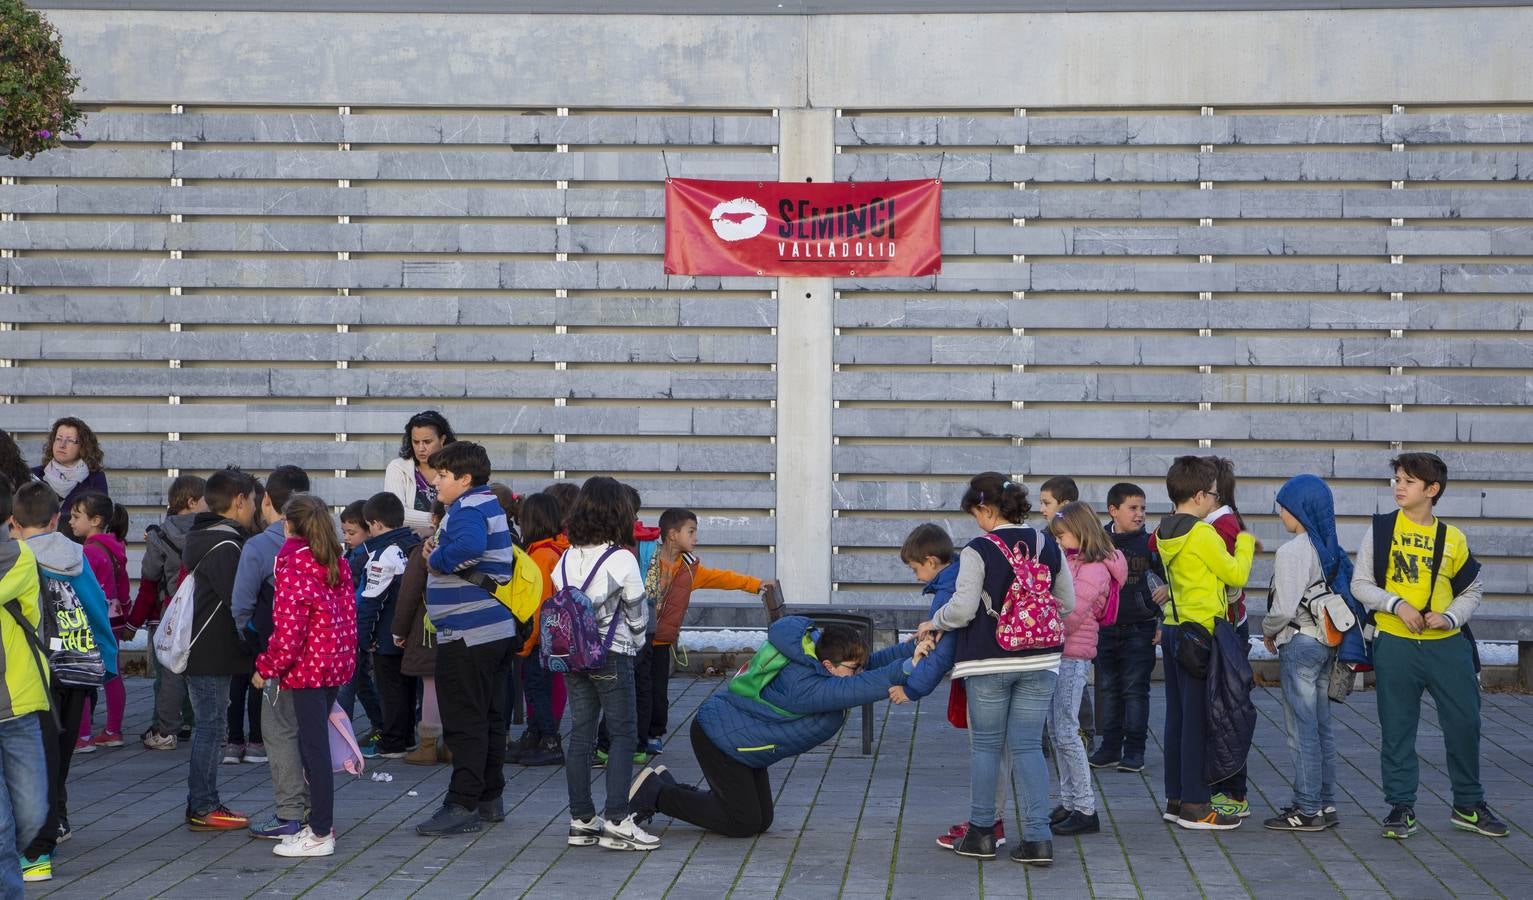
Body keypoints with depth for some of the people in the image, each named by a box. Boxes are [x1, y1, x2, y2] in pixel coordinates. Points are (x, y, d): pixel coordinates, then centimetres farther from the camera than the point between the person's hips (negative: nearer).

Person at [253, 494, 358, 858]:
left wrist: (267, 667, -8)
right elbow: (349, 614, 11)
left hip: (307, 666, -8)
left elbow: (288, 627, -17)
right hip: (338, 663, 8)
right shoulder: (337, 562, 9)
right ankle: (320, 823, 22)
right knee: (314, 743, 17)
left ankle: (321, 834, 0)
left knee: (313, 746, -4)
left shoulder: (293, 565, -14)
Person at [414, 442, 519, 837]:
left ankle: (463, 806, -2)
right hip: (498, 630, 10)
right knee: (490, 718, 15)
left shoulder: (467, 511, -16)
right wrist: (439, 553, 8)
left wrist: (436, 560, -20)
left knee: (465, 723, -5)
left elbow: (470, 545, -38)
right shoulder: (490, 504, 15)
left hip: (467, 634, -10)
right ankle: (490, 798, 23)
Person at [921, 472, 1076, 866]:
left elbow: (962, 609, -15)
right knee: (1028, 746, 7)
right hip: (1040, 661, 4)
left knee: (985, 745, 10)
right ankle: (1038, 837, -1)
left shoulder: (979, 550, -12)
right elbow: (1067, 603, 10)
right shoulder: (1048, 545, 3)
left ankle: (981, 833, 16)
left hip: (989, 661, -4)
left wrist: (934, 623, 3)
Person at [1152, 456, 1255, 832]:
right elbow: (1237, 575, -8)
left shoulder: (1166, 532, 10)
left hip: (1172, 628, 9)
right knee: (1199, 718, -4)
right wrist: (1245, 542, 7)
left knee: (1177, 716, 12)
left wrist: (1235, 545, 18)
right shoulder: (1203, 534, -15)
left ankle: (1175, 799, 18)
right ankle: (1195, 806, -1)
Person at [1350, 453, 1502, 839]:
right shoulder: (1380, 530, 0)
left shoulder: (1453, 538, 4)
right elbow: (1360, 585, 1)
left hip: (1447, 645, 1)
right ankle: (1401, 807, 14)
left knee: (1465, 723, 4)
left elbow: (1472, 590, 11)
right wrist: (1396, 604, -15)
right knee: (1396, 729, 3)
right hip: (1395, 646, -1)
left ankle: (1468, 805, 19)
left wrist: (1450, 616, -8)